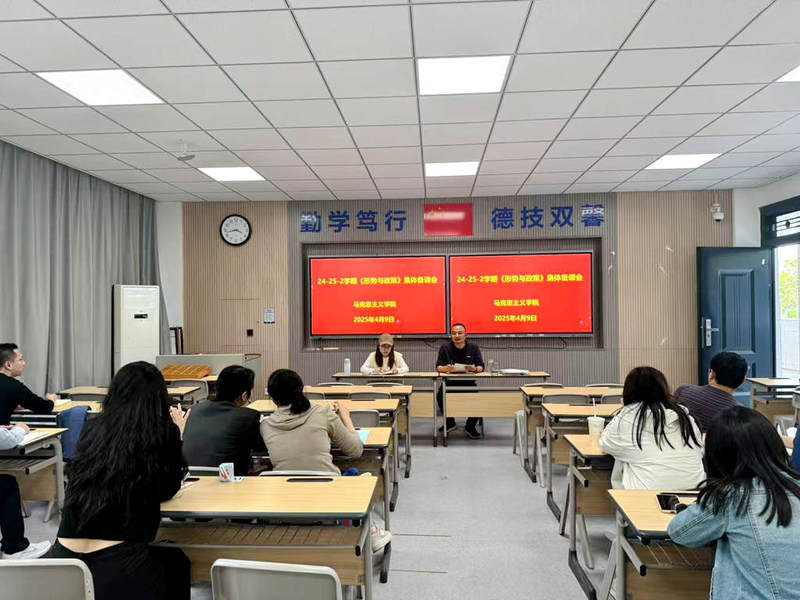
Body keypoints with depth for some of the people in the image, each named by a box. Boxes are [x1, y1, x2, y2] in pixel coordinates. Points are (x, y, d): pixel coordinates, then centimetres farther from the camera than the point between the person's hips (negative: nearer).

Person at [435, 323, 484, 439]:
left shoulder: (473, 348, 5)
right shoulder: (445, 348, 5)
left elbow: (481, 367, -2)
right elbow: (438, 367, -2)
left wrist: (475, 369, -26)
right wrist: (446, 368, -26)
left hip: (468, 382, 0)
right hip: (450, 382, 0)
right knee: (440, 395, -28)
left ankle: (470, 426, -2)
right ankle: (450, 422, 0)